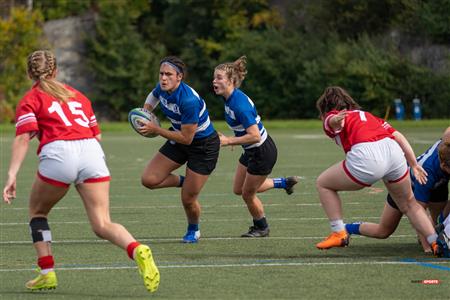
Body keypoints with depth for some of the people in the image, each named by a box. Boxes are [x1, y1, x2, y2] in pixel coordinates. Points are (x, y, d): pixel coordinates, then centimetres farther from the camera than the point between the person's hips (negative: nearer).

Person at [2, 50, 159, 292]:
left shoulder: (30, 100, 15)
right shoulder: (77, 95, 30)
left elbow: (23, 138, -1)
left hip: (59, 153, -3)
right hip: (92, 151, 3)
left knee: (37, 212, 23)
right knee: (102, 225, -1)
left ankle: (47, 273, 15)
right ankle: (137, 251, -30)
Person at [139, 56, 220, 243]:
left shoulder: (189, 100, -33)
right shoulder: (162, 88, -10)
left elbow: (186, 138, -28)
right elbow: (153, 96, 18)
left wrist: (156, 130, -23)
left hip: (204, 146, -7)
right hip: (179, 140, 7)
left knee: (188, 200, -3)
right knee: (149, 180, -8)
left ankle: (193, 230, 29)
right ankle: (183, 181, 19)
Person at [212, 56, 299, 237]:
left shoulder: (239, 105, -32)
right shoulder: (231, 98, -4)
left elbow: (254, 136, -34)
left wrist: (229, 141, -30)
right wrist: (234, 139, 13)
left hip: (262, 153, -9)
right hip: (251, 151, 9)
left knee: (248, 194, 7)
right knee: (238, 189, 19)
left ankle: (261, 228, 32)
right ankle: (284, 183, 32)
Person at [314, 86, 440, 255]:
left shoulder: (332, 117, 20)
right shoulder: (367, 115, 37)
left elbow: (335, 122, -8)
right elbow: (398, 136, 25)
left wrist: (335, 121, -31)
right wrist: (414, 165, 23)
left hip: (366, 156, -5)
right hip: (393, 151, 6)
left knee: (323, 184, 18)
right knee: (409, 205, 25)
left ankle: (339, 233, 16)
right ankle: (437, 242, 15)